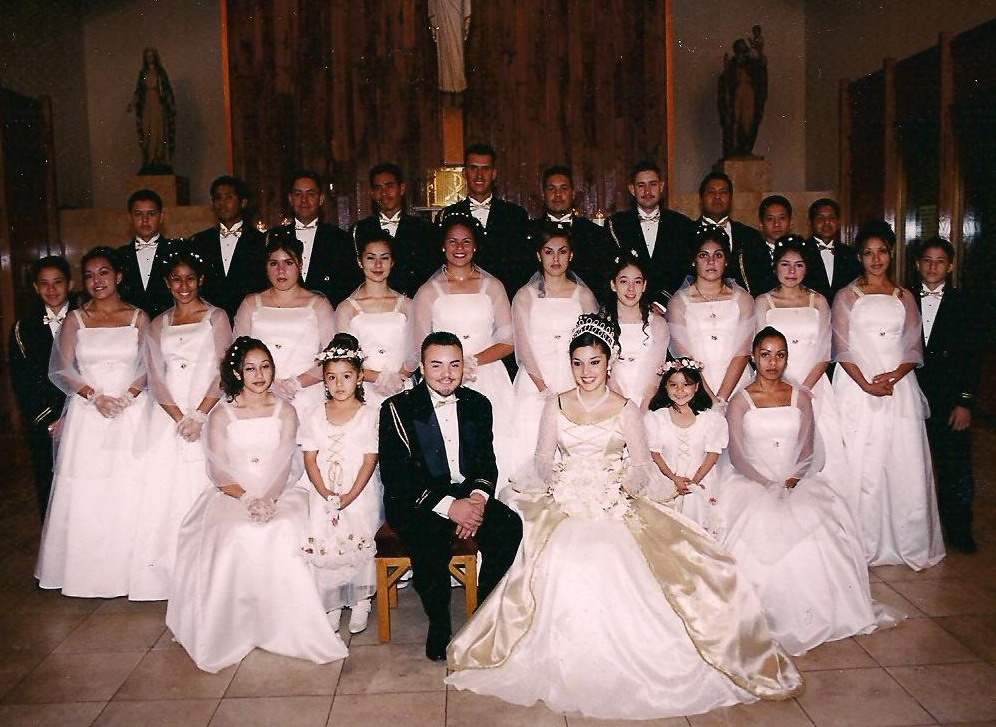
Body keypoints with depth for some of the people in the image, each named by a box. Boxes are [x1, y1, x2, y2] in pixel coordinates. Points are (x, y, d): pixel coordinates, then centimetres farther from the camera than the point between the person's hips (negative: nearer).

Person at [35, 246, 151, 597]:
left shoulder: (138, 317, 5)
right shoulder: (75, 319, 6)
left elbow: (149, 366, 2)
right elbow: (61, 370, 4)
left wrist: (127, 396, -13)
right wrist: (94, 395, -9)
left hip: (131, 413, -1)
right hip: (87, 414, 1)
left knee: (129, 493, -2)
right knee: (85, 494, 1)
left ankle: (125, 570, 10)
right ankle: (89, 571, 14)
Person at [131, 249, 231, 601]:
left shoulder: (216, 317, 6)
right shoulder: (158, 325, 15)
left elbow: (223, 372, -2)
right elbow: (155, 378, 6)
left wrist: (198, 416, -12)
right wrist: (180, 417, -8)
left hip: (207, 415, -3)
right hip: (167, 419, 3)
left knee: (203, 490, -6)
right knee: (165, 490, -2)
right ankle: (168, 574, 5)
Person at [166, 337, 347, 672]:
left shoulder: (285, 411, 10)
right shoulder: (221, 415, 8)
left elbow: (284, 465, 0)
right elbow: (218, 471, 0)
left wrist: (269, 499, -19)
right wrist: (248, 499, -17)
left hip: (279, 494, 1)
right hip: (233, 495, -1)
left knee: (284, 534, -31)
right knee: (238, 537, -32)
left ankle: (286, 628, -20)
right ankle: (235, 631, -19)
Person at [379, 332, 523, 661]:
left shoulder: (478, 405, 10)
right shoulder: (398, 409, -4)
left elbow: (487, 461, 9)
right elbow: (395, 475, -12)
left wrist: (478, 498, -15)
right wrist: (449, 506, -23)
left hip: (469, 497, 4)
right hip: (415, 502, -4)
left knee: (510, 525, -24)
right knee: (431, 541, -34)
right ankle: (438, 624, -7)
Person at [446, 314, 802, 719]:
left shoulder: (626, 410, 9)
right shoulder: (556, 406, 13)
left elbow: (643, 469, 5)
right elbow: (543, 459, 13)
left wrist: (616, 484, -15)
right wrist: (563, 482, -6)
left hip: (615, 505, -1)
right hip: (565, 504, 1)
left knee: (614, 555, -32)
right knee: (564, 555, -30)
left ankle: (623, 663, -16)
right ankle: (565, 664, -14)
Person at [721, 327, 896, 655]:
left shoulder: (800, 398, 12)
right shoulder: (741, 401, 3)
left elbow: (807, 450, 8)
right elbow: (736, 454, -3)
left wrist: (793, 480, -10)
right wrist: (767, 484, -15)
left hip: (798, 482, 2)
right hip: (753, 482, -2)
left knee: (822, 529, -26)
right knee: (762, 528, -32)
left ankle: (820, 610, -9)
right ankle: (773, 617, -18)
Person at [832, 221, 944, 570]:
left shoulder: (904, 297, 14)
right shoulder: (847, 296, 6)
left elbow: (914, 347, 9)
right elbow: (842, 348, -1)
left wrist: (896, 375, -10)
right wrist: (866, 384, -14)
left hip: (899, 387, 2)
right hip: (857, 387, -2)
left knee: (904, 464, 1)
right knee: (860, 465, -3)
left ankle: (909, 542, 15)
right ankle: (862, 544, 7)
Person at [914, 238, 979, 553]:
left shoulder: (962, 305, 2)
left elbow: (971, 357, 0)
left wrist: (965, 402, -7)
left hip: (949, 400, -1)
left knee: (955, 467, 2)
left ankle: (958, 529, 17)